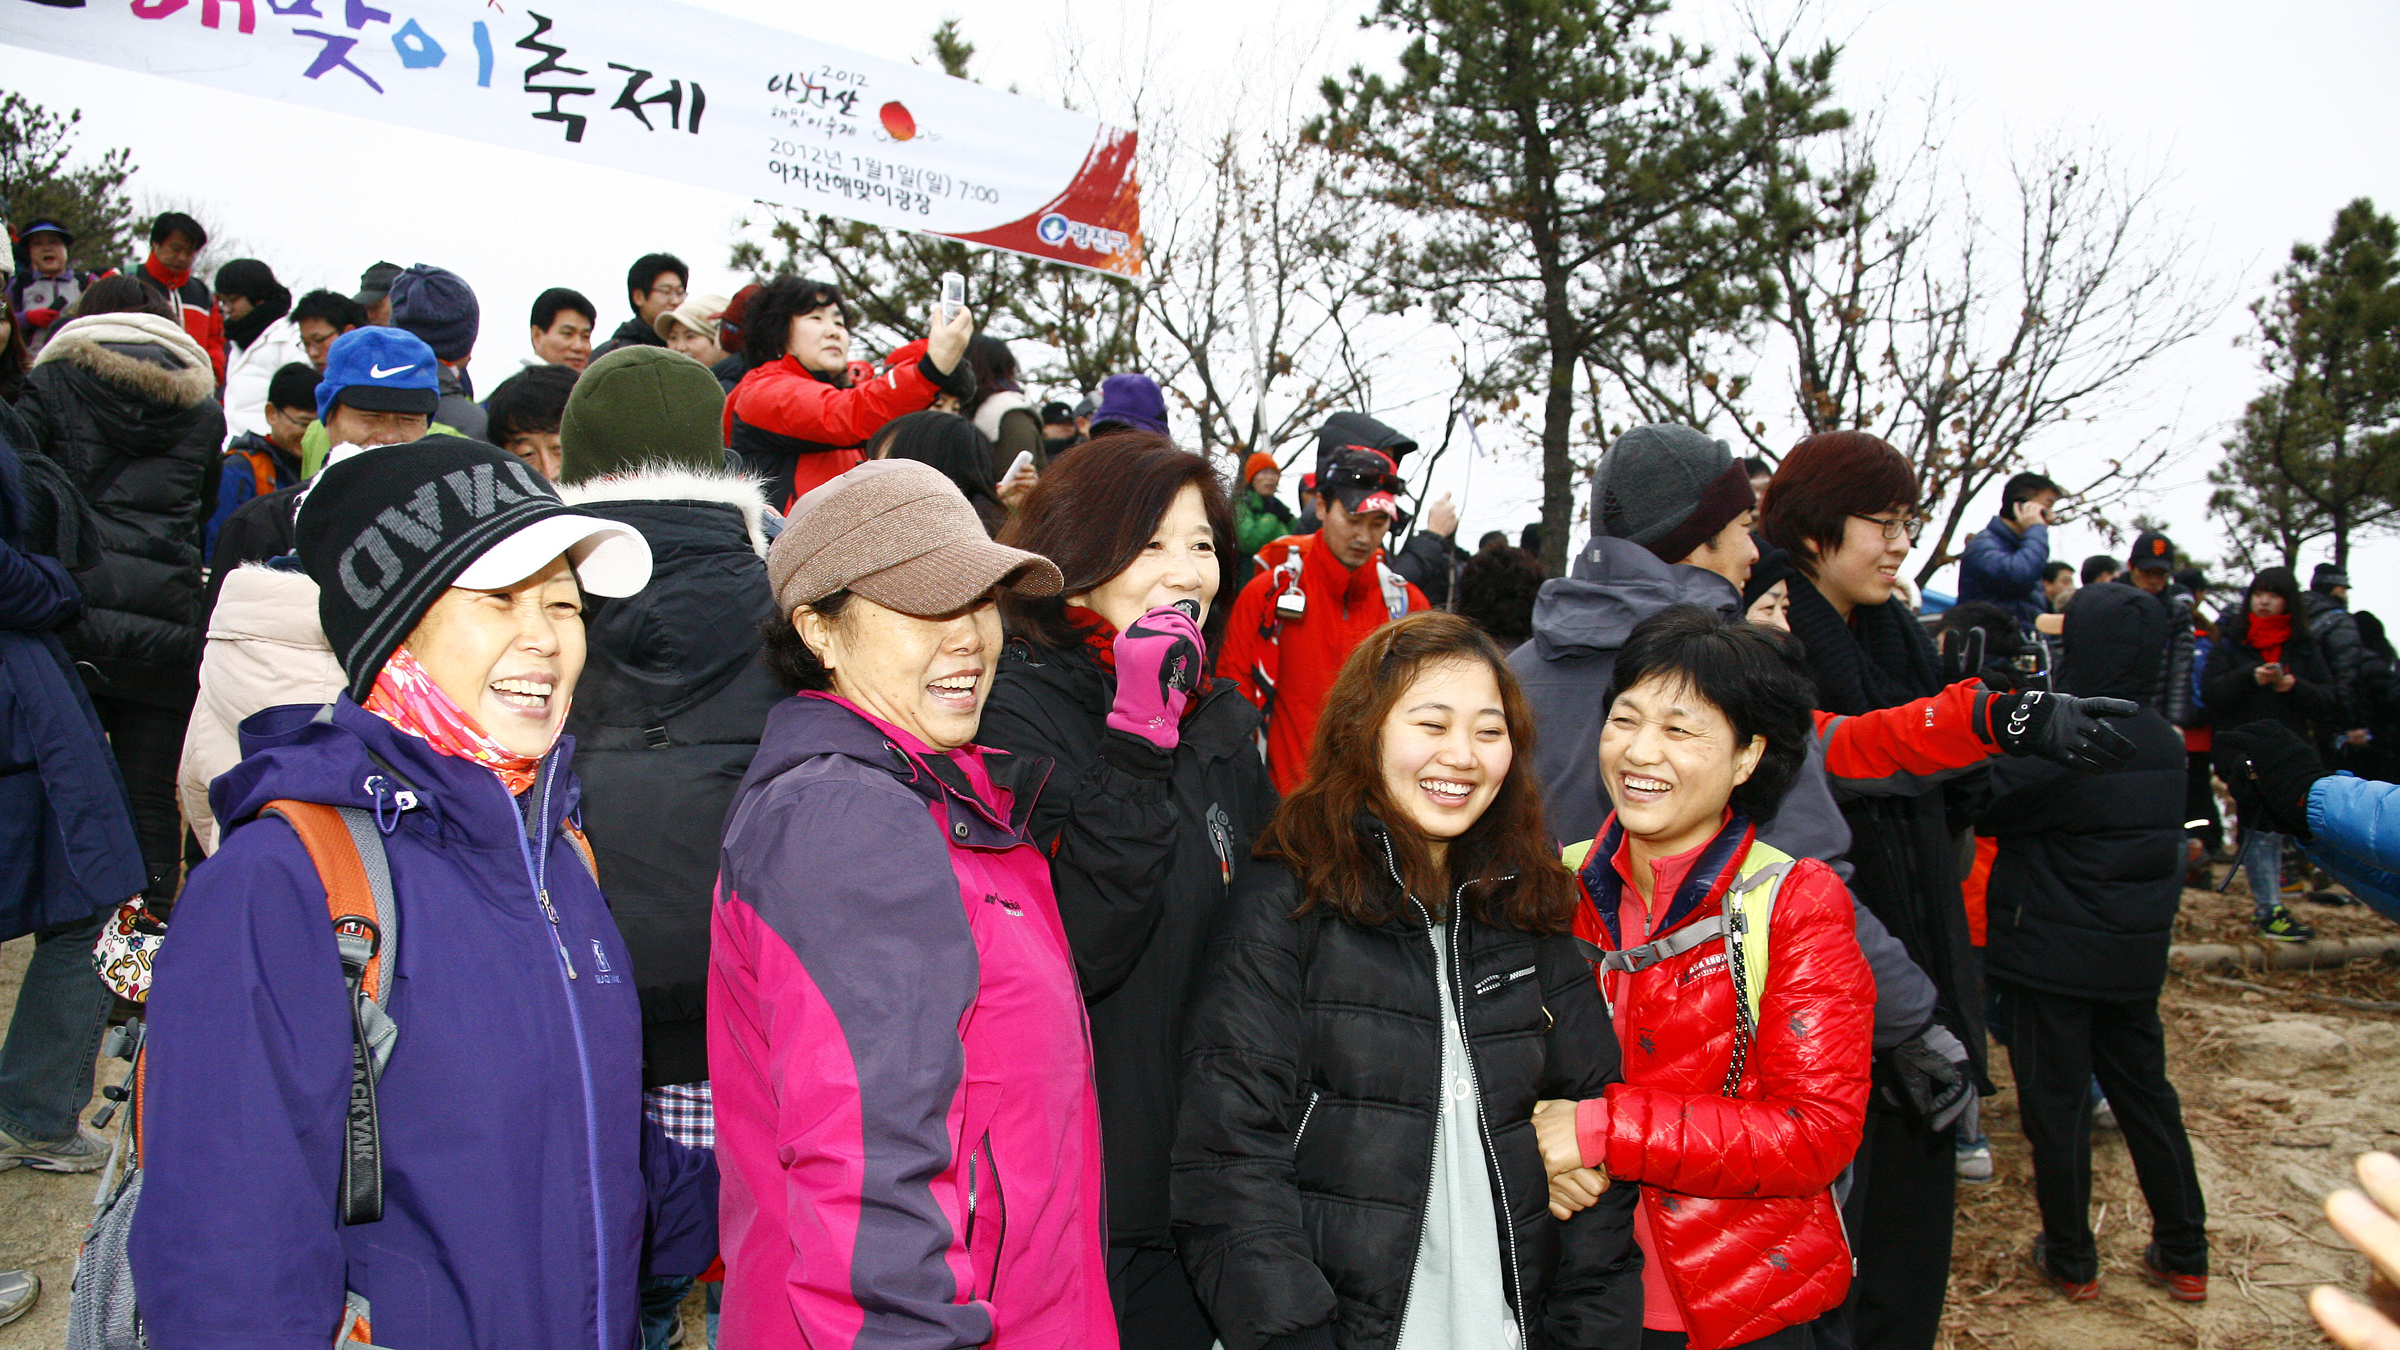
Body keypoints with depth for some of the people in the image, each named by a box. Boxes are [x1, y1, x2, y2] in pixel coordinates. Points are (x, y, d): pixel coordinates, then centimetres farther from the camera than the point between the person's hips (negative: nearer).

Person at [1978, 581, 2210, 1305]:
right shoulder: (2164, 741, 4)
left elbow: (1989, 805, -14)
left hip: (2052, 952, -7)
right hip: (2135, 951, 7)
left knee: (2056, 1103, 6)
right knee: (2144, 1090, 18)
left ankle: (2070, 1260, 18)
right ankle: (2184, 1255, 28)